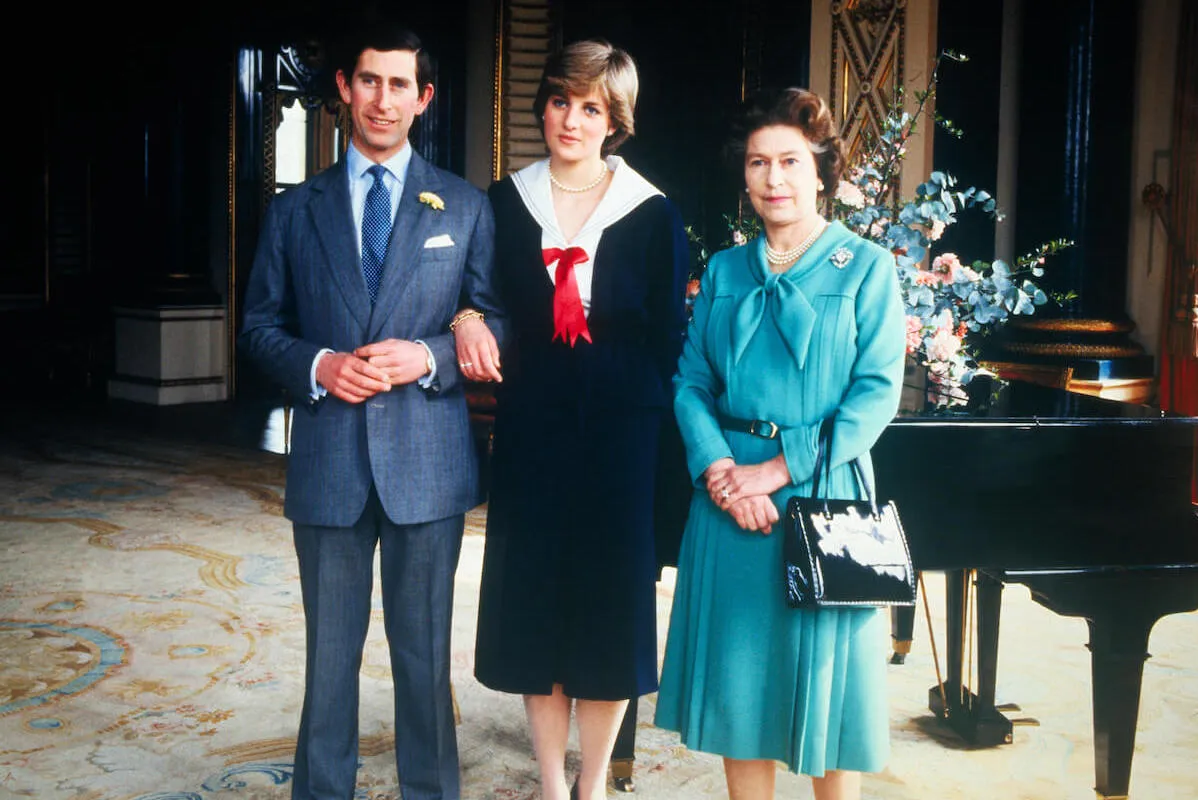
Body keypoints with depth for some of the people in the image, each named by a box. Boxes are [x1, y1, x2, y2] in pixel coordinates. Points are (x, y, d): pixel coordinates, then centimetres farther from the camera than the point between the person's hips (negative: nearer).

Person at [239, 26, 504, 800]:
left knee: (425, 649, 9)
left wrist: (428, 357, -13)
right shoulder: (296, 209, 9)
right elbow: (261, 324, 10)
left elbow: (497, 322, 4)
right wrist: (317, 366, -10)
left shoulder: (466, 206, 6)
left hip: (427, 461, -1)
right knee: (330, 650, 10)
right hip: (329, 460, 1)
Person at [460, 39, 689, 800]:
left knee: (610, 602, 7)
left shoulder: (653, 215, -2)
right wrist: (469, 322, -7)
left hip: (621, 436, -2)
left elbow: (671, 338, -1)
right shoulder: (506, 203, 4)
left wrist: (654, 436, -8)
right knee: (534, 602, 7)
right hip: (532, 433, 2)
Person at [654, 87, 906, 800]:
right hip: (729, 493, 3)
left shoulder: (866, 268, 0)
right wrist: (719, 469, -13)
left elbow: (876, 393, -8)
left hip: (824, 492, -3)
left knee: (826, 682, 6)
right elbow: (691, 384, 5)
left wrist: (779, 469, -15)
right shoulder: (724, 272, 10)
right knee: (738, 671, 9)